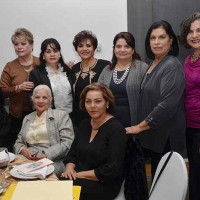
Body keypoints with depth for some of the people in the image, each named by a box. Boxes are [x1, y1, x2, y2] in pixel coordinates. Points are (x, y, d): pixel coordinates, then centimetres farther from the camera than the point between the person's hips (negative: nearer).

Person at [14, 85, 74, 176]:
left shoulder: (61, 115, 6)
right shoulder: (27, 118, 23)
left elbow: (67, 142, -4)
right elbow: (18, 143, 24)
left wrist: (46, 154, -16)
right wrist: (23, 150, -2)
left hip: (53, 161, -4)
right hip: (28, 161, 4)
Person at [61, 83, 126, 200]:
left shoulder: (116, 129, -12)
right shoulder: (85, 124, 11)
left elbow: (111, 171, -18)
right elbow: (72, 154, 16)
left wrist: (79, 174, -15)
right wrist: (69, 168, -6)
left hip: (104, 185, -6)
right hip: (78, 178, 6)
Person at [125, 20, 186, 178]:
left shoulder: (172, 67, -15)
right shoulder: (153, 64, 13)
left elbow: (167, 106, -22)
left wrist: (140, 126, -15)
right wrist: (141, 127, 13)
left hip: (166, 139, -8)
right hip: (152, 135, 8)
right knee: (156, 176, 14)